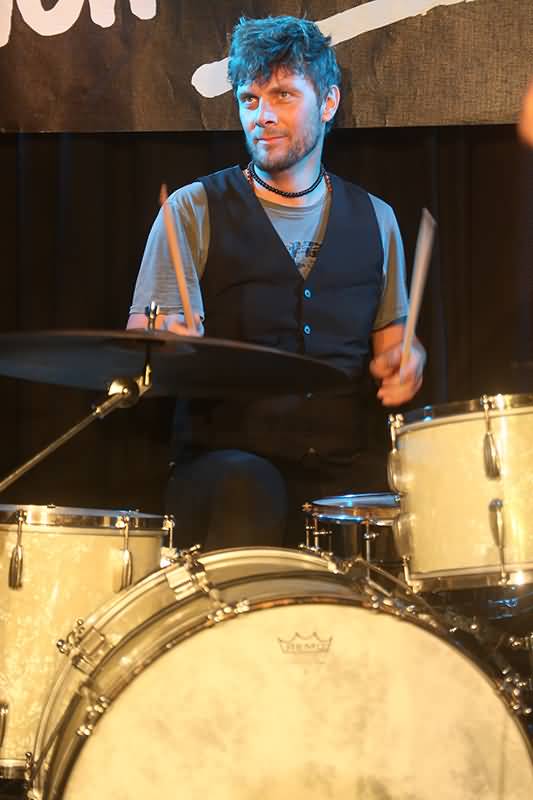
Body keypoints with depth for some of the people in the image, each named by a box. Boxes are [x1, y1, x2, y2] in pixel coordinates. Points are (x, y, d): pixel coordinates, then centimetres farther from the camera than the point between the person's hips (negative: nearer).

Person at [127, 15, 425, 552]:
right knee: (246, 489, -36)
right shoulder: (195, 209, 3)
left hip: (344, 468, 3)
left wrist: (405, 361, -1)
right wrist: (171, 341, -26)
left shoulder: (374, 219, 13)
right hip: (222, 461, -3)